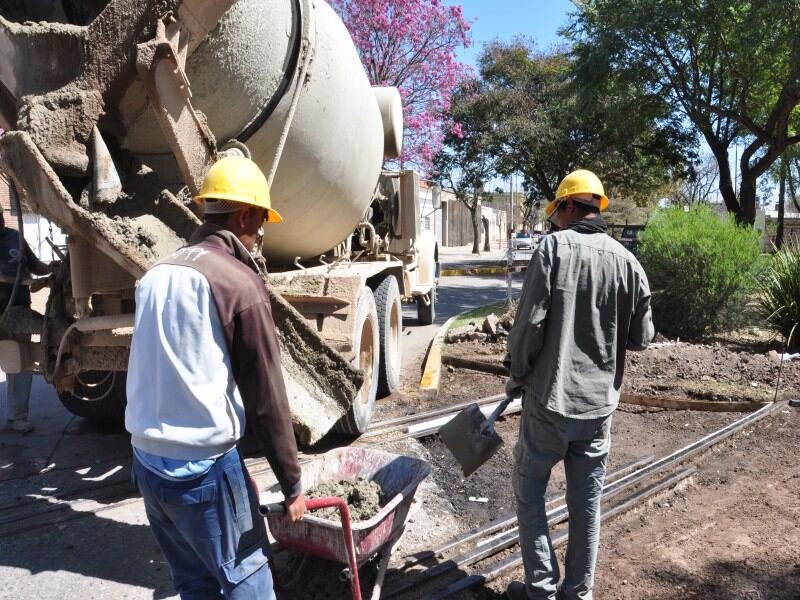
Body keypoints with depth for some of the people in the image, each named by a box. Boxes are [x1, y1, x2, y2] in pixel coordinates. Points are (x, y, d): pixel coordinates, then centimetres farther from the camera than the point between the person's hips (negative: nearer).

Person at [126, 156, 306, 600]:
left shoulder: (156, 275, 6)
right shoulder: (239, 282, -15)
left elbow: (161, 371, 13)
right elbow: (266, 398, -12)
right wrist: (292, 484, -3)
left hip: (146, 461, 7)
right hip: (204, 466, -7)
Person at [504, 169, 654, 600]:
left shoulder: (553, 247, -9)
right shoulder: (627, 261, 2)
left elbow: (530, 321, -15)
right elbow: (641, 338, 6)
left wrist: (516, 374, 0)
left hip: (550, 399, -4)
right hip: (599, 403, 4)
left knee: (529, 493, 13)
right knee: (586, 503, 15)